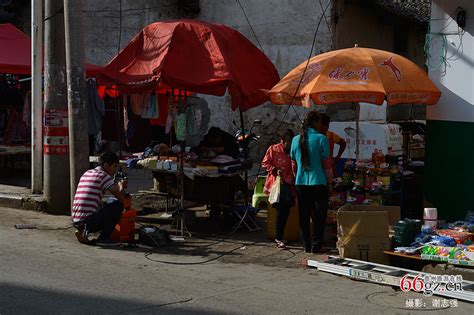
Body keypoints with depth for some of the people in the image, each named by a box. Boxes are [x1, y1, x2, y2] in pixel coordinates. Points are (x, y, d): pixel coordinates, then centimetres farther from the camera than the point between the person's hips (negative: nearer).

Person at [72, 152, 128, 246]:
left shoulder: (87, 173, 18)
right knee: (118, 205, 0)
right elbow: (121, 198, -11)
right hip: (87, 220, -8)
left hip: (75, 222, 8)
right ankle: (103, 238, 0)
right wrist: (121, 187, 11)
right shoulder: (104, 176, -7)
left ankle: (82, 231, 12)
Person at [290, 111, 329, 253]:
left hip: (301, 183, 4)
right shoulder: (321, 138, -9)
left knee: (304, 215, 11)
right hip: (318, 182, -4)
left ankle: (306, 245, 15)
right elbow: (326, 159, -8)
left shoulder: (296, 139, 5)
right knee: (319, 215, 5)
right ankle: (316, 245, 3)